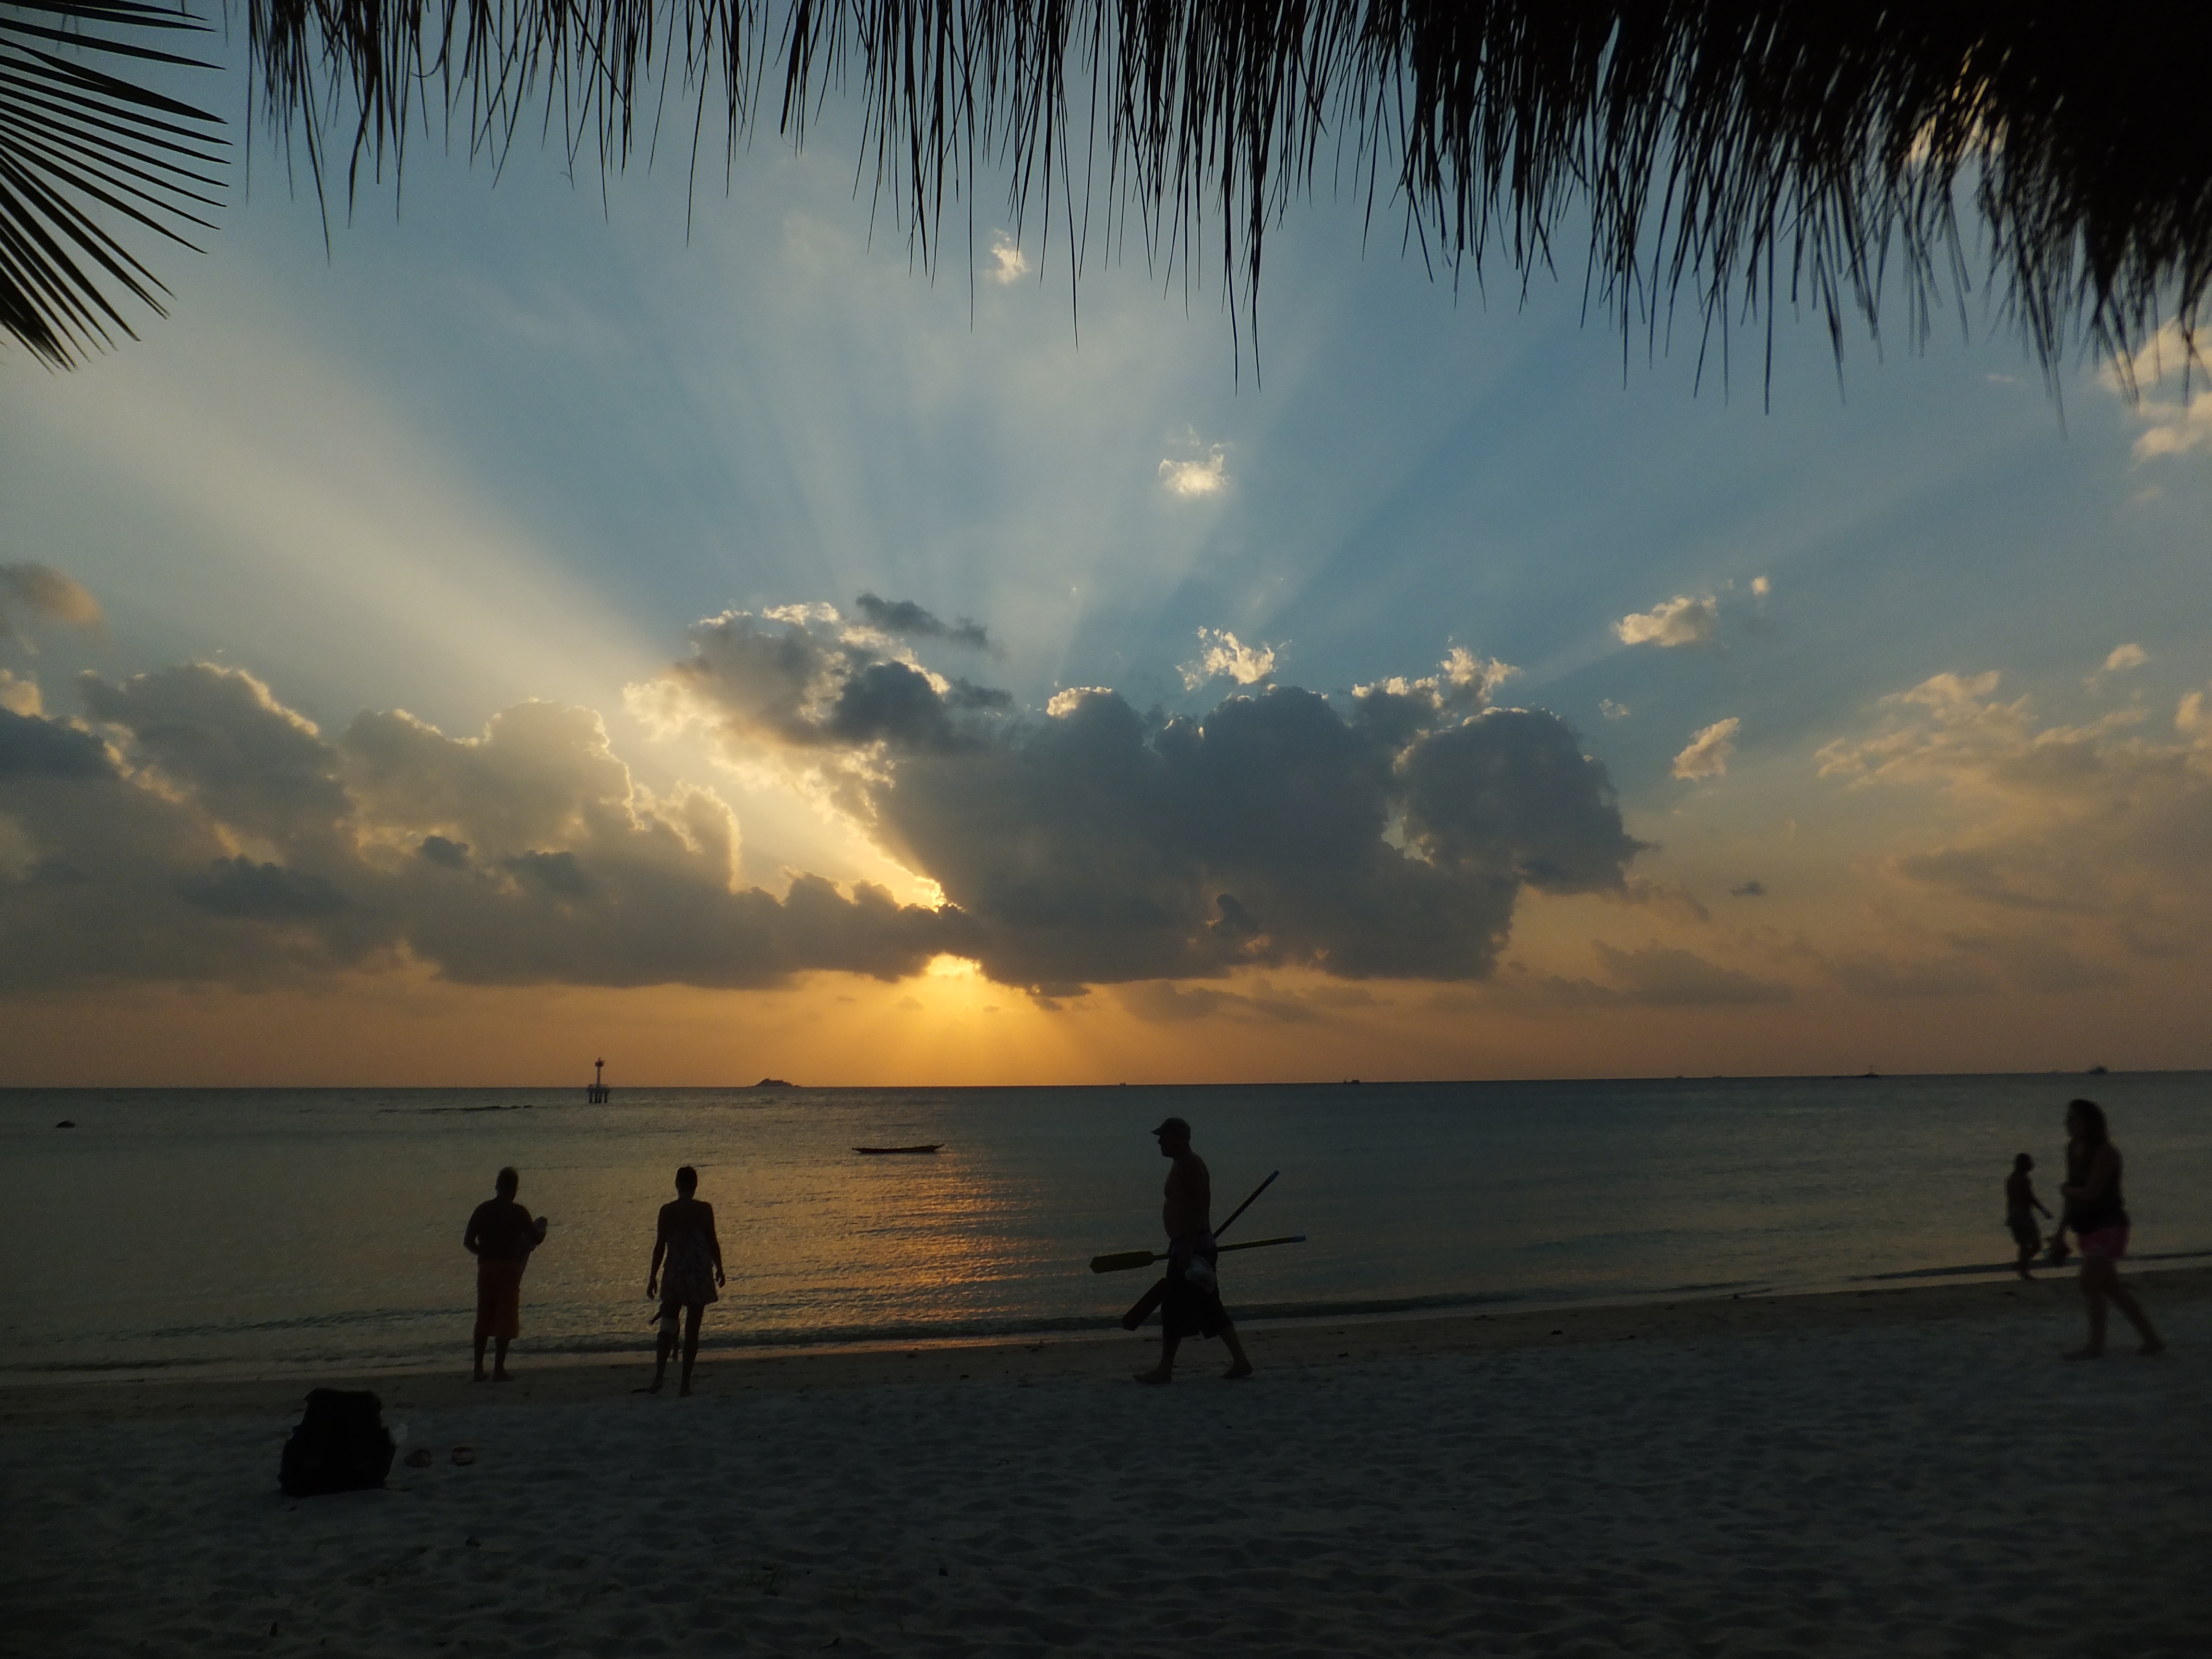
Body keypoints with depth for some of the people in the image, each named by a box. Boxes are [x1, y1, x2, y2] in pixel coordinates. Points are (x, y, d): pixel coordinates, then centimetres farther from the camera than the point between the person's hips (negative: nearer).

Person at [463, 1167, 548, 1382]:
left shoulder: (483, 1209, 4)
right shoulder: (518, 1212, -6)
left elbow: (468, 1241, 2)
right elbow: (536, 1239, -5)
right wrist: (542, 1228, 16)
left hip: (486, 1267, 4)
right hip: (509, 1267, -4)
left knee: (483, 1320, 15)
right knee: (505, 1320, 2)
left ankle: (479, 1368, 16)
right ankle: (499, 1369, -1)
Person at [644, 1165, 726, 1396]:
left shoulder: (667, 1211, -3)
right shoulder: (704, 1210, -5)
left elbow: (660, 1245, -2)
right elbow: (712, 1242, -3)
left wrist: (653, 1276, 6)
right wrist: (719, 1268, 10)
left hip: (674, 1273, 1)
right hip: (700, 1273, -1)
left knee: (667, 1325, 12)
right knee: (692, 1328, 5)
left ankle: (659, 1377, 0)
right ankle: (685, 1383, 6)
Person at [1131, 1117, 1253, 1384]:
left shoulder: (1189, 1165, -15)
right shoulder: (1184, 1165, 16)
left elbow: (1197, 1209, -23)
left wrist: (1186, 1249, -26)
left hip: (1190, 1245, -10)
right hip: (1194, 1247, 10)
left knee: (1174, 1307, -4)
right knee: (1210, 1308, 12)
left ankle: (1165, 1369, 3)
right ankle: (1240, 1361, 14)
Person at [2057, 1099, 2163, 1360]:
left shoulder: (2105, 1152, -17)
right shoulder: (2074, 1150, 8)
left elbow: (2091, 1192, -24)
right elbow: (2074, 1195, 15)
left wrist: (2065, 1191, -4)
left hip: (2107, 1227, -9)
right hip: (2089, 1230, 9)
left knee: (2090, 1285, -10)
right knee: (2111, 1289, 12)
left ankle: (2096, 1346, -3)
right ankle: (2151, 1340, 21)